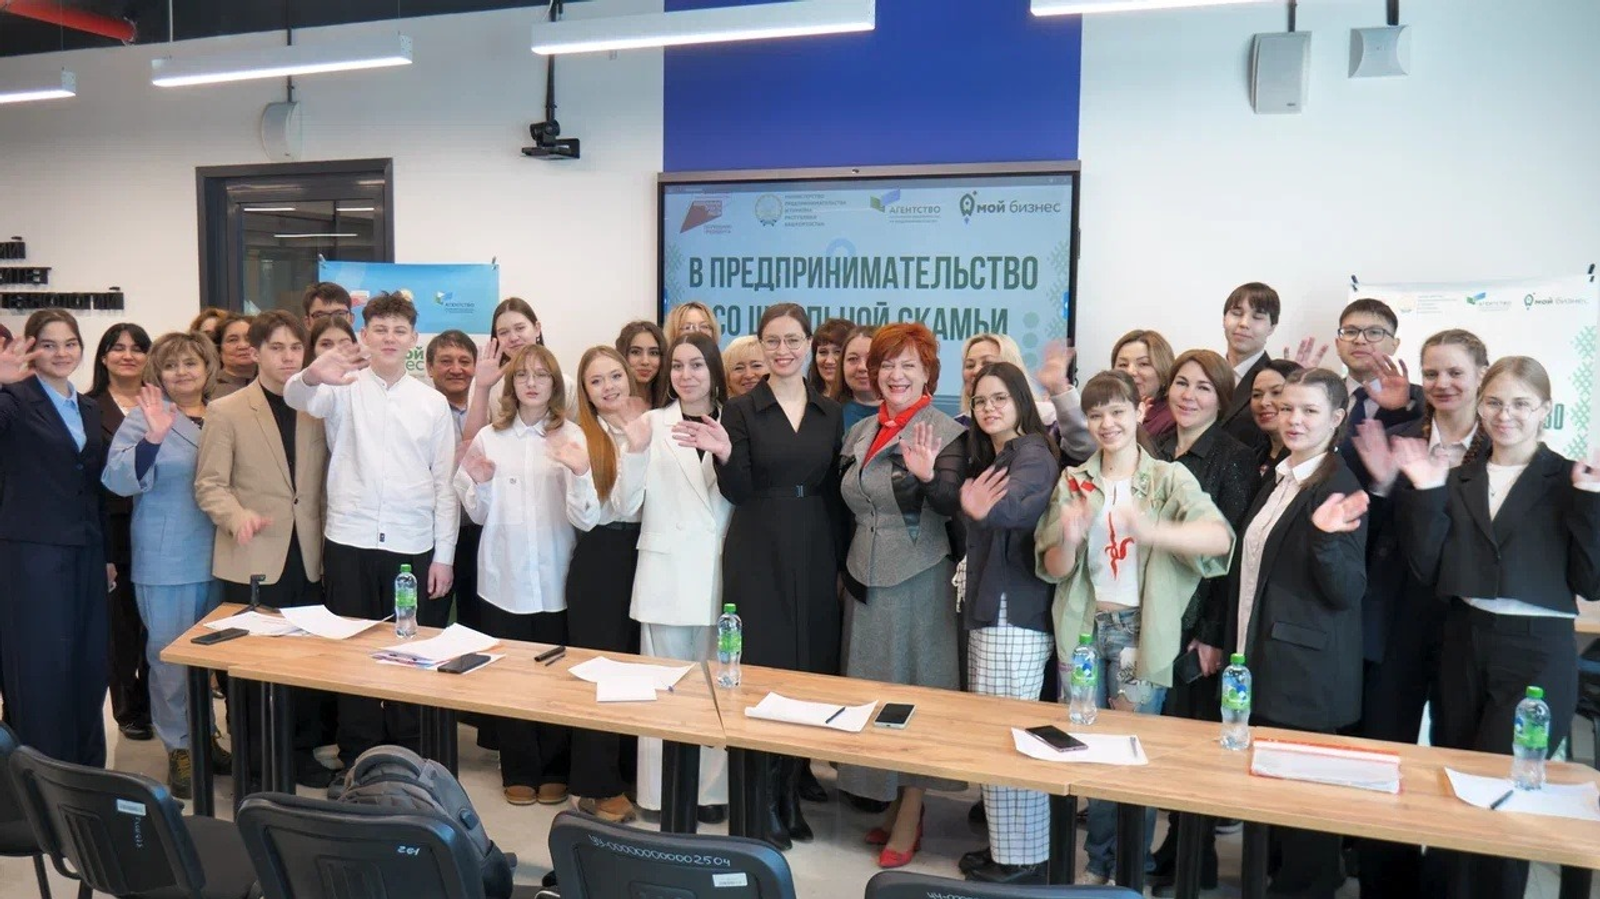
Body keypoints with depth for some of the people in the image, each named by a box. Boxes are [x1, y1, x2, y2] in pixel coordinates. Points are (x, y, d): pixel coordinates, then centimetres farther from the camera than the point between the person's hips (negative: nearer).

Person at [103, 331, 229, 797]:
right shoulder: (146, 416, -5)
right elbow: (118, 479, -16)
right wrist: (152, 438, -30)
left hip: (217, 557, 4)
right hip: (165, 561, -4)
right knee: (171, 654, 2)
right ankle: (179, 747, 15)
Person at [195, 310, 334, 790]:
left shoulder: (317, 409, 10)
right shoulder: (226, 411, 0)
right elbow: (209, 484, -4)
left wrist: (328, 542, 6)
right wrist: (238, 516, -23)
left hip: (307, 559, 3)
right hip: (253, 561, -3)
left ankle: (301, 754, 23)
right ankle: (254, 765, 20)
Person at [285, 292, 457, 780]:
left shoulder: (433, 403, 6)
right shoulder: (344, 389, 3)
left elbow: (445, 483, 6)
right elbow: (296, 397, -19)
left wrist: (443, 556, 2)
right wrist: (313, 375, -43)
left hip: (413, 547, 1)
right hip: (349, 542, 0)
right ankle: (355, 758, 21)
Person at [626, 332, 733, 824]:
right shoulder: (653, 423, 5)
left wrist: (720, 449, -18)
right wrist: (634, 451, -18)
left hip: (718, 571, 1)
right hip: (664, 570, -1)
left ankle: (712, 788, 18)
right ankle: (661, 791, 14)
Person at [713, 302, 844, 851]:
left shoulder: (829, 413, 9)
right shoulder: (741, 410, -1)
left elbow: (834, 494, 10)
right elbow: (738, 492, -6)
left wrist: (840, 565, 7)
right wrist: (723, 455, -25)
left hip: (815, 556, 4)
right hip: (757, 556, -3)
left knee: (811, 673, 7)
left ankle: (791, 795, 23)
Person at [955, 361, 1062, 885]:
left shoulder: (1033, 453, -13)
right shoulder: (989, 457, 17)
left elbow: (1016, 504, -32)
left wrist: (984, 510, -52)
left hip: (1016, 615, -9)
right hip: (990, 611, 9)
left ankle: (1023, 860, 7)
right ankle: (1007, 847, 22)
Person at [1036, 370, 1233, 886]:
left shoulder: (1170, 479, -4)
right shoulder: (1073, 482, 4)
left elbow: (1220, 539, -22)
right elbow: (1053, 569, 0)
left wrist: (1151, 531, -40)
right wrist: (1068, 540, -23)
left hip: (1142, 631, -2)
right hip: (1084, 629, 3)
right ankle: (1099, 861, 28)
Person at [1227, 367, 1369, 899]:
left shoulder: (1340, 489, -13)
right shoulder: (1276, 483, 11)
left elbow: (1347, 592, -17)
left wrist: (1326, 537, -34)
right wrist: (1234, 645, 19)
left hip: (1307, 674, -8)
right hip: (1262, 663, 8)